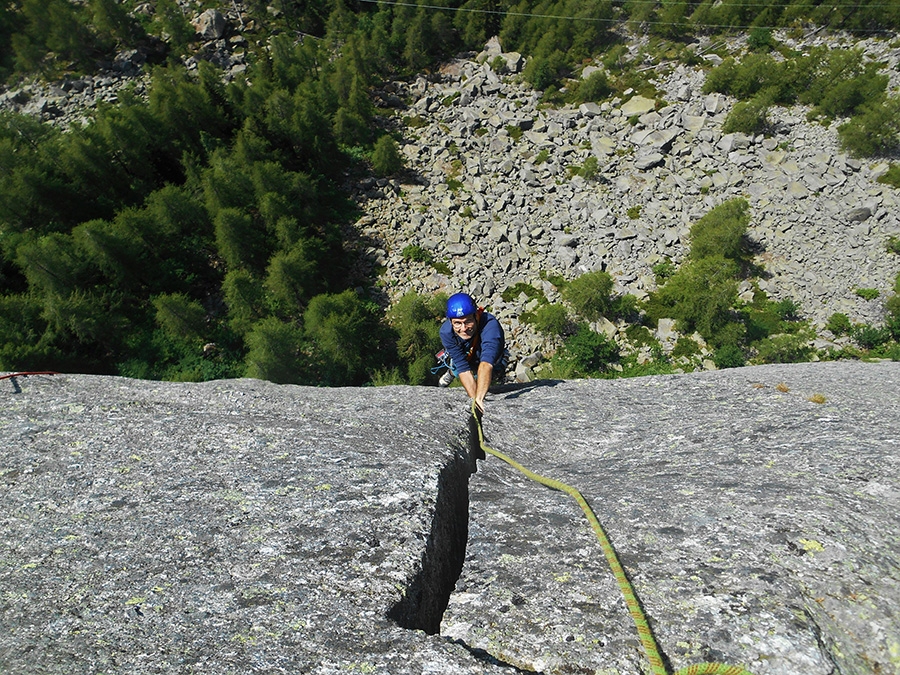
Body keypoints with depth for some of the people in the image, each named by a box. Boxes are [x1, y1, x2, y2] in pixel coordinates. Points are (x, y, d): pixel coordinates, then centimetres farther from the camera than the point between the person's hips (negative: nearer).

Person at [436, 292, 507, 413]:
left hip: (492, 361, -1)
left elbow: (486, 362, -58)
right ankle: (452, 372, 19)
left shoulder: (490, 325, -45)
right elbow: (463, 367, -37)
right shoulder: (446, 331, -35)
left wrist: (479, 399, -70)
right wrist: (474, 399, -49)